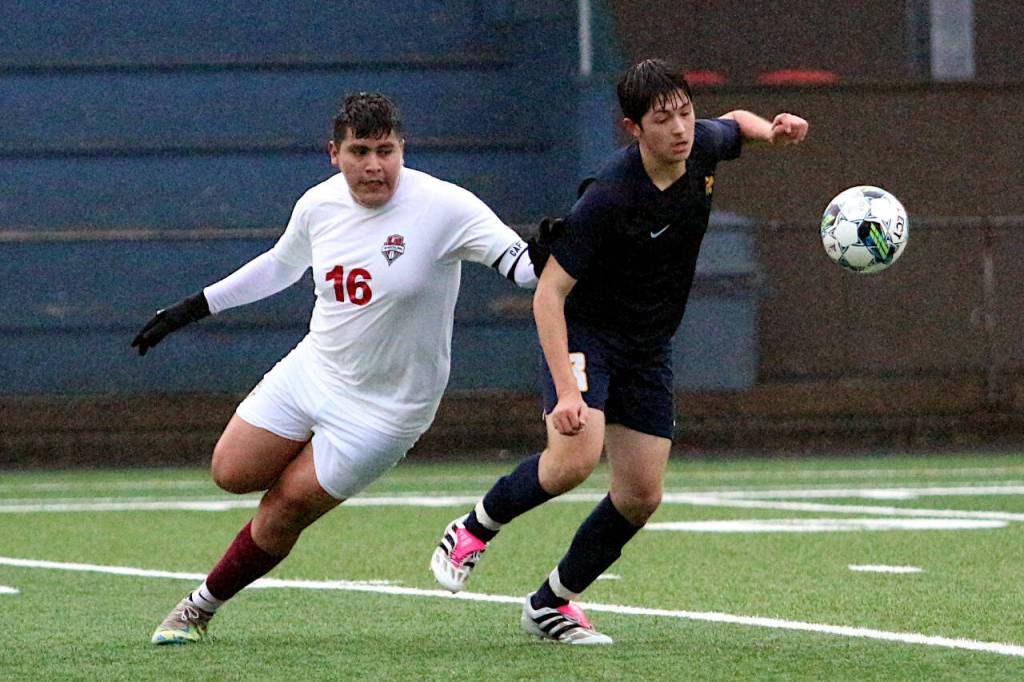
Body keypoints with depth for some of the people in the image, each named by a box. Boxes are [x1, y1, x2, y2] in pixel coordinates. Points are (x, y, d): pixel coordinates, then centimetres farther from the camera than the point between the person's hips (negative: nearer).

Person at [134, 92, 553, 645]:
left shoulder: (443, 207, -21)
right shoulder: (320, 204, -4)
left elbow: (518, 264, -24)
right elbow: (280, 265, 16)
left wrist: (537, 257, -49)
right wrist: (193, 308, 20)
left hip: (384, 407, -5)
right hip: (311, 370, 5)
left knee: (284, 511, -3)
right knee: (231, 474, 3)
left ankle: (202, 607, 18)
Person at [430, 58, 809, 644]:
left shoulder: (704, 145, -9)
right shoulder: (609, 196, -28)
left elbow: (736, 124, 19)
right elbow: (549, 293, -26)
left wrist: (770, 130, -5)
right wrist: (566, 389, -36)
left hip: (650, 348, 6)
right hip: (585, 332, -6)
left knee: (641, 497, 1)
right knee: (576, 458, -29)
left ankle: (550, 605, 19)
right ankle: (475, 529, -2)